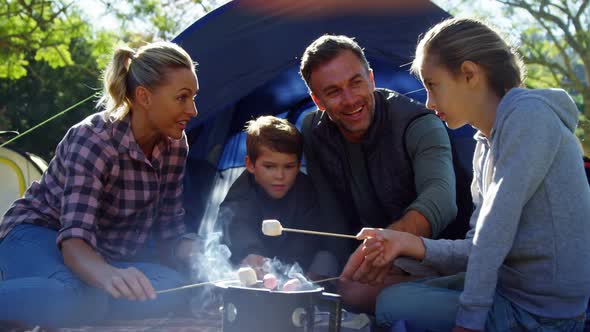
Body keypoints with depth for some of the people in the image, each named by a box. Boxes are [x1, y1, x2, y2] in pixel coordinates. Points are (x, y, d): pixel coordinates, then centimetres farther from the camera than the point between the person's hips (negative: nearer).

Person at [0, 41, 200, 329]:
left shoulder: (175, 146, -5)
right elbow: (74, 238, -34)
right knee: (74, 295, -42)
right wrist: (108, 275, -57)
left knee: (174, 288, -25)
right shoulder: (92, 140, -25)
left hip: (105, 253, 7)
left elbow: (169, 229, 2)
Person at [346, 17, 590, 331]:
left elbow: (495, 230, -20)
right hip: (508, 287, 8)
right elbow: (483, 247, 6)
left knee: (392, 305, -9)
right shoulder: (486, 144, 10)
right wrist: (412, 243, -8)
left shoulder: (528, 114, -16)